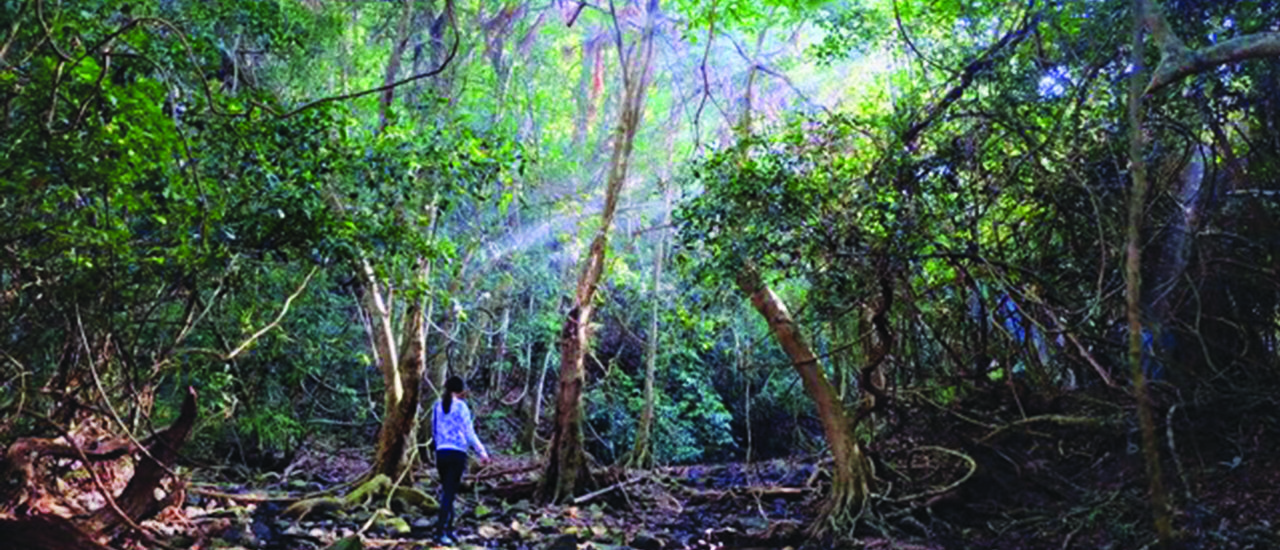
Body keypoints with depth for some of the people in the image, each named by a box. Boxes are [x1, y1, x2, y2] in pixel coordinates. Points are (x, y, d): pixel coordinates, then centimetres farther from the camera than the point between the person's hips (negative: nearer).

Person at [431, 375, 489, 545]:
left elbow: (434, 429, 16)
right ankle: (443, 530, -12)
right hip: (457, 453, -5)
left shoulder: (437, 406, 8)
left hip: (441, 452, 5)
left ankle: (448, 527, 17)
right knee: (450, 492, -5)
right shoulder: (461, 406, -5)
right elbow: (469, 433, -6)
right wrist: (482, 450, 1)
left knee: (446, 491, 14)